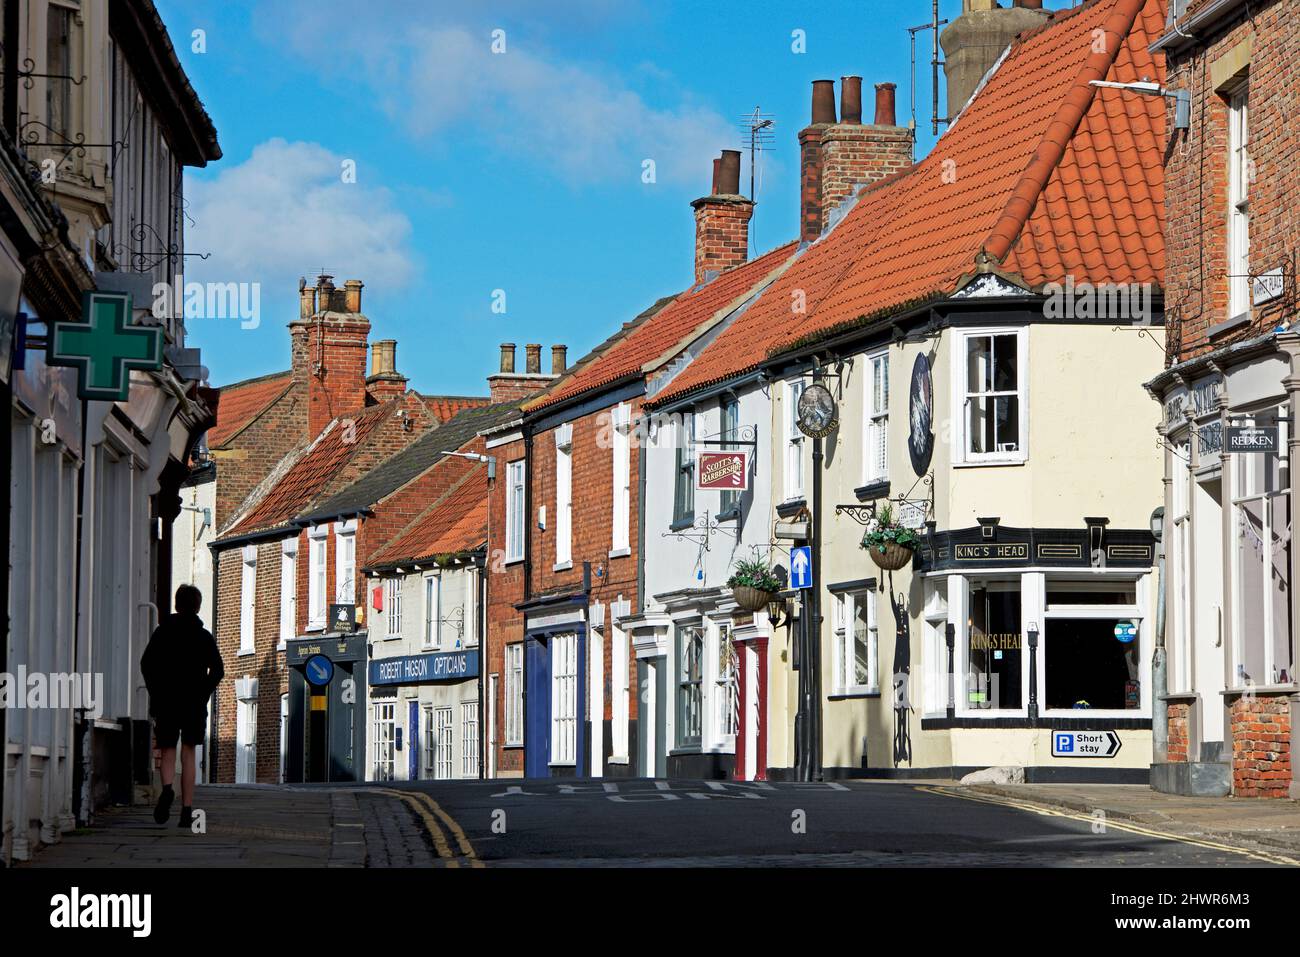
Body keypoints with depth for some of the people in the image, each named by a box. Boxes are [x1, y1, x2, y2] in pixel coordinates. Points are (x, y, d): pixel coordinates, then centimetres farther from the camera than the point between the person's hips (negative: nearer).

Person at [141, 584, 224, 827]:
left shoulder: (163, 632, 3)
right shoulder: (204, 636, 4)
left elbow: (147, 663, -5)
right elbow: (218, 670, -3)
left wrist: (156, 693, 2)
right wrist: (203, 694, 4)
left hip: (166, 701, 0)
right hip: (195, 705, 1)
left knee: (168, 752, 7)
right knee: (188, 754, 5)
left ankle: (167, 788, -24)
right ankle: (187, 810, -1)